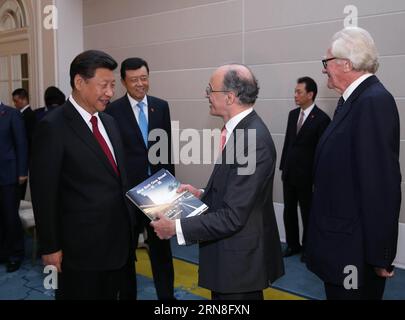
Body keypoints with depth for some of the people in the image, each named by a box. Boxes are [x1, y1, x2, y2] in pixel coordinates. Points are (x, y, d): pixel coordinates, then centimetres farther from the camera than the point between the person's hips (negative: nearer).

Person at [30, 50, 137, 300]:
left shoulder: (109, 122, 9)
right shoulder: (53, 127, -14)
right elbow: (44, 193, -13)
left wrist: (129, 224, 14)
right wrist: (50, 248, -10)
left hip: (121, 240, 7)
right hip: (82, 246, -7)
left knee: (125, 293, 18)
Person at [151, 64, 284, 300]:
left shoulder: (253, 140, -27)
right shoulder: (241, 128, 3)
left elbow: (233, 217, -26)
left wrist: (177, 228, -20)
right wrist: (202, 194, 4)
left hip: (239, 262, -9)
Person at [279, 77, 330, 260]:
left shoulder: (321, 119, -14)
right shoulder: (293, 114, 7)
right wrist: (283, 166, 11)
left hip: (306, 176, -6)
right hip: (289, 173, 6)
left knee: (307, 213, 9)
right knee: (289, 210, 14)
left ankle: (307, 248, 26)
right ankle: (293, 244, 30)